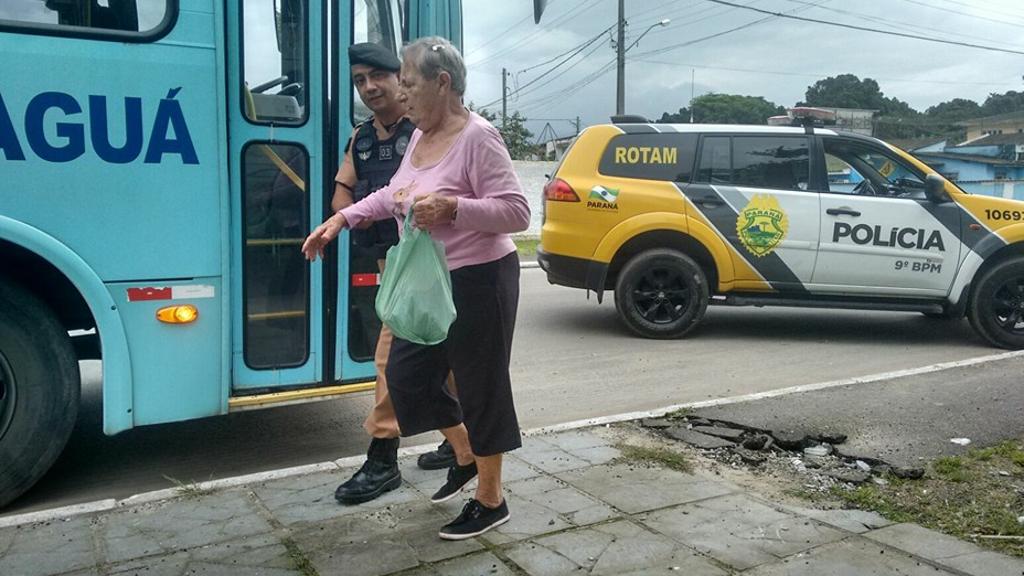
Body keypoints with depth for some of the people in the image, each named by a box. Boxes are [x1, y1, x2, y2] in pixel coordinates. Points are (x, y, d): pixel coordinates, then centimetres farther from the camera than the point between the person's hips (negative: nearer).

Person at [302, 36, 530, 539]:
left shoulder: (477, 137, -18)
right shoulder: (421, 135, 8)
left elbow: (517, 213, -22)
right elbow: (394, 195, 22)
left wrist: (451, 207, -33)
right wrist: (341, 219, 15)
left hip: (478, 283, -9)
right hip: (430, 282, 9)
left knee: (480, 387, 2)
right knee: (407, 375, 15)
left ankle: (491, 500, 20)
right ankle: (465, 456, 37)